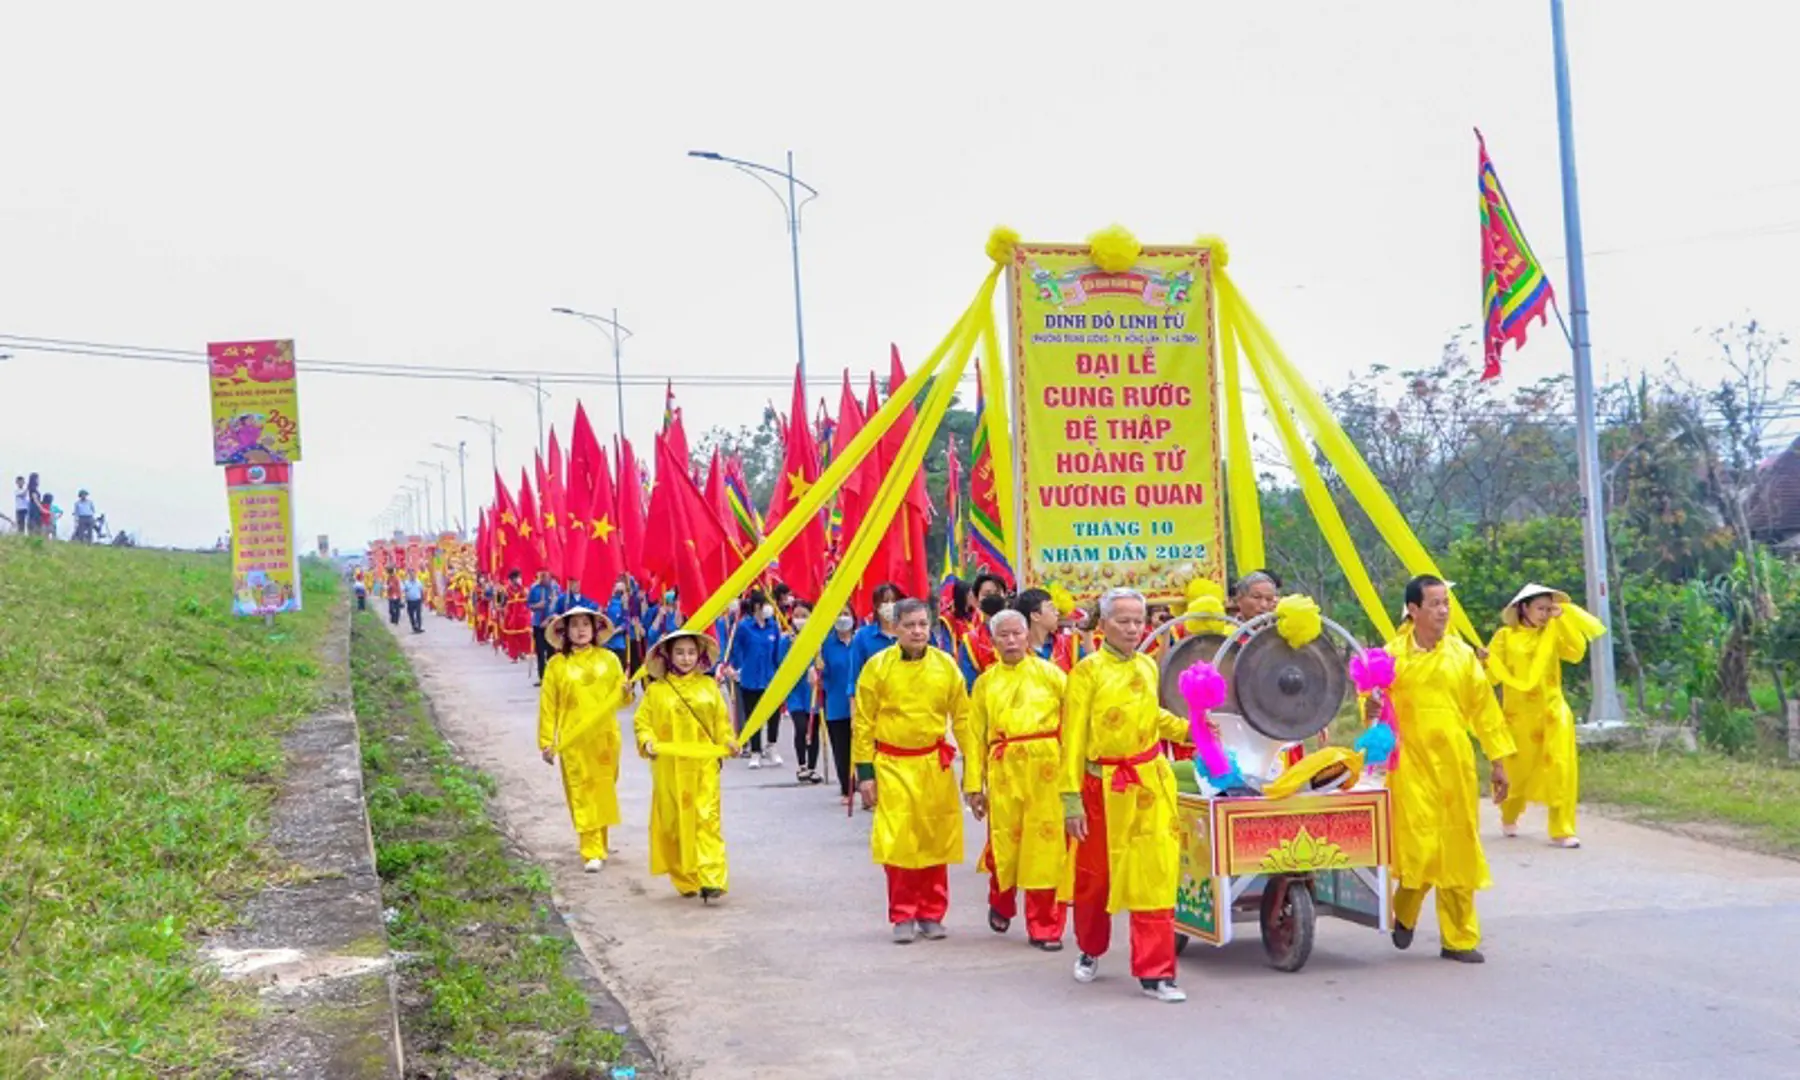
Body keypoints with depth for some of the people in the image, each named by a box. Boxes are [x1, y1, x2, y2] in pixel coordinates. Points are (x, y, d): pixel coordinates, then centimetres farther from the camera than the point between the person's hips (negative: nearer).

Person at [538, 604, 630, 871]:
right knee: (582, 792, -5)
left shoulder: (608, 659, 6)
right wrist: (547, 743, -2)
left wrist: (625, 691, -14)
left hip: (605, 738, 2)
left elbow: (619, 699, 8)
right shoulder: (557, 665, 0)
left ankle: (600, 845, 24)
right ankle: (592, 852, -6)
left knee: (604, 790, 9)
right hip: (574, 740, -2)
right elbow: (548, 705, 0)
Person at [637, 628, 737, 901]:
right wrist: (647, 740, -12)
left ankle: (711, 880, -15)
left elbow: (721, 719, 13)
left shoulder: (708, 685, 8)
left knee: (707, 819, -10)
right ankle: (685, 880, 18)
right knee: (674, 822, 6)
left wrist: (729, 740, -2)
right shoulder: (656, 690, 4)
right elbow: (642, 721, 6)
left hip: (703, 765, 0)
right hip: (670, 768, 0)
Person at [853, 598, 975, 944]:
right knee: (898, 842, -4)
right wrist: (864, 772, -4)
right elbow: (862, 723, -1)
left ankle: (931, 914, 19)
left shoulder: (946, 666, 1)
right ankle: (902, 917, 8)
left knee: (935, 841, 7)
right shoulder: (877, 666, -5)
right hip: (893, 766, -2)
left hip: (935, 766, 2)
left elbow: (962, 719, 6)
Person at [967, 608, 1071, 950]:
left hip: (1046, 770, -1)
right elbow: (976, 735, 10)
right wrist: (974, 785, 6)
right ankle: (1001, 903, 33)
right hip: (1004, 770, 2)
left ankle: (1045, 928, 8)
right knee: (1004, 844, 3)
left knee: (1046, 846, -2)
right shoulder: (985, 682, 11)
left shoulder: (1049, 673, 4)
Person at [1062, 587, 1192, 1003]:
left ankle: (1155, 972, 0)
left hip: (1150, 784, 3)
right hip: (1104, 787, -3)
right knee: (1094, 875, 10)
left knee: (1154, 875, -4)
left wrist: (1186, 729, 8)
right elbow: (1073, 738, -9)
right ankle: (1090, 950, 36)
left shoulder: (1148, 667, 8)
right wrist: (1072, 799, -12)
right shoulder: (1088, 671, -8)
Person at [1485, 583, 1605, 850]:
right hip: (1520, 714, -1)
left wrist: (1563, 619, -12)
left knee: (1560, 769, -10)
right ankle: (1509, 817, 39)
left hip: (1553, 712, 1)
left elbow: (1577, 653, -11)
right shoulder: (1505, 636, -3)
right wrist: (1486, 661, -26)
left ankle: (1562, 831, -7)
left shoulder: (1552, 634, 5)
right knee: (1518, 770, 10)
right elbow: (1493, 675, -5)